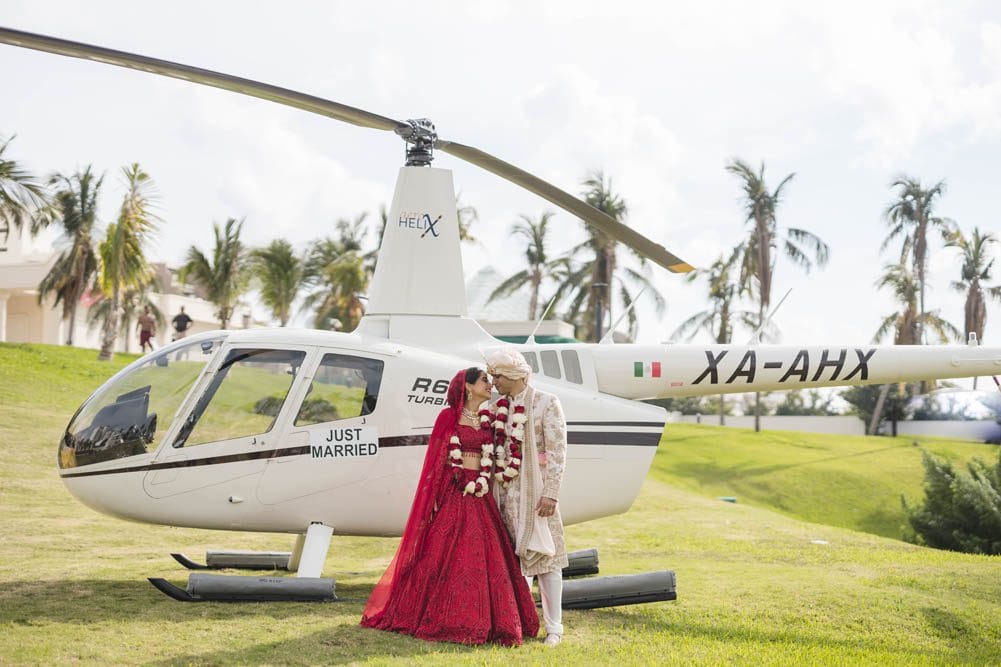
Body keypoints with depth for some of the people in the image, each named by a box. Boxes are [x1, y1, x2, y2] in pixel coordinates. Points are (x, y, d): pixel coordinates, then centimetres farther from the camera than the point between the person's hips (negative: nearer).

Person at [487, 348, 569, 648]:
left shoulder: (546, 403, -4)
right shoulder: (499, 407, 12)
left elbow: (557, 452, -9)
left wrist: (551, 494, -16)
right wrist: (494, 492, 11)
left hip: (536, 489, -5)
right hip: (508, 491, 5)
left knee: (545, 555, -3)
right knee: (516, 558, 8)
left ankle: (554, 627, 4)